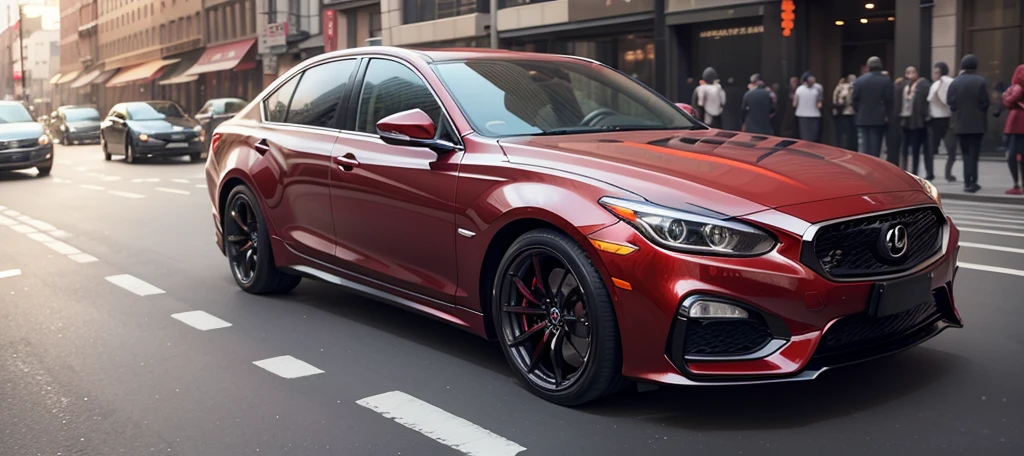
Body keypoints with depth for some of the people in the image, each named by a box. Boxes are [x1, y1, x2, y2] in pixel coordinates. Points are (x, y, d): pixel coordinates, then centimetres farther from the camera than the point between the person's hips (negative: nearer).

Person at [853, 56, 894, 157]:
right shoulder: (886, 81, -5)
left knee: (866, 146, 9)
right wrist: (886, 115, 1)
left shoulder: (860, 80, 2)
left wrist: (857, 113, 12)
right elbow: (889, 99, -9)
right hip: (879, 118, -3)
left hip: (863, 118, 3)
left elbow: (855, 99, 2)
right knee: (875, 146, 0)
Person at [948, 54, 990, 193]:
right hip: (977, 123, -1)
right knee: (974, 153, 3)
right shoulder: (980, 81, -8)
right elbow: (985, 103, -6)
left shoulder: (955, 82, -4)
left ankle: (968, 182, 10)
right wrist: (981, 114, 12)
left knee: (966, 153, 12)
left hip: (961, 124, 1)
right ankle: (972, 183, 0)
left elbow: (951, 103, -5)